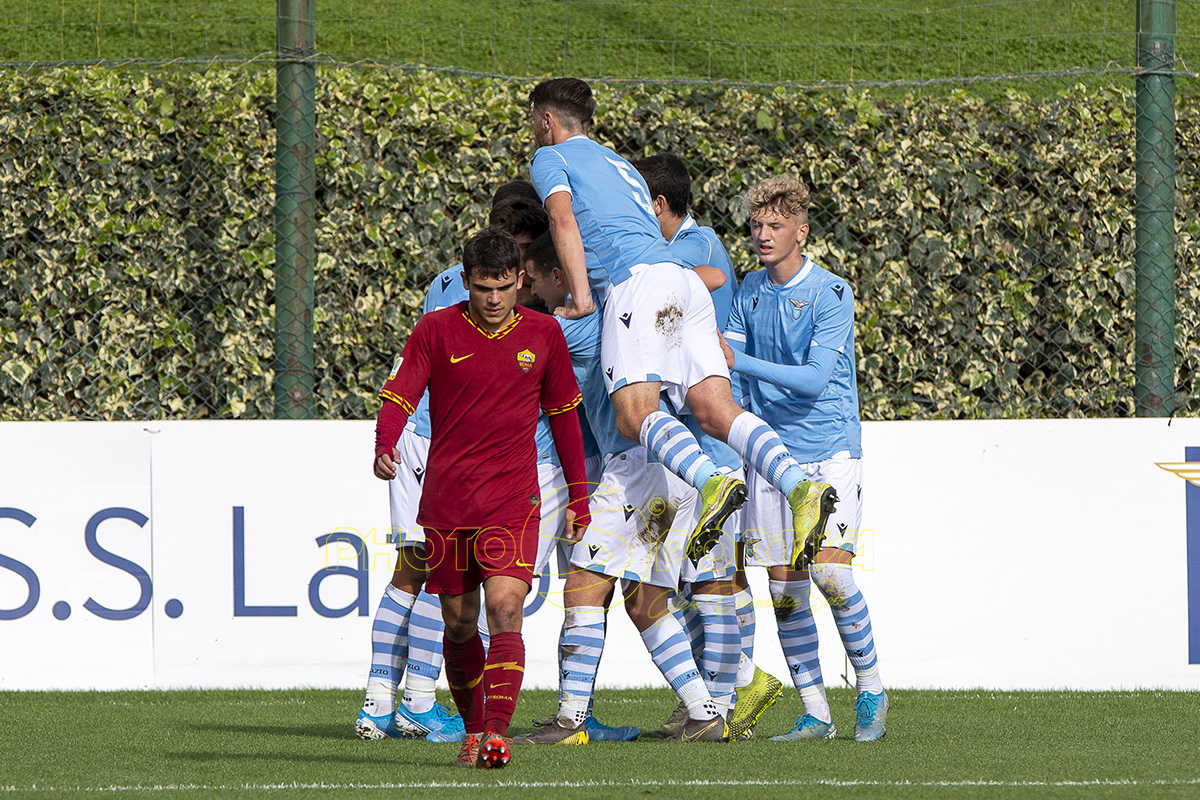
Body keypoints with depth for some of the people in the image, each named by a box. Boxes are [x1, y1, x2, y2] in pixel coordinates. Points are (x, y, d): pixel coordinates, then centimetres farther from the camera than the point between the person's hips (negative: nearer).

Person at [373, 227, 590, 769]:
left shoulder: (543, 335, 5)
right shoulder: (436, 331, 0)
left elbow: (562, 415, 15)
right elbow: (399, 397, -7)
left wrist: (578, 496, 16)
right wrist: (384, 449, -28)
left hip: (513, 503, -1)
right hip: (445, 501, 1)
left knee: (505, 609, -18)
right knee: (459, 622, 8)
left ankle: (497, 734, -24)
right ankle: (473, 729, 25)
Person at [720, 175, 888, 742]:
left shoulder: (830, 292, -9)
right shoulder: (750, 292, 9)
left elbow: (815, 378, -17)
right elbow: (728, 364, 13)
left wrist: (738, 360, -23)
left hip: (829, 450, -5)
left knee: (829, 570, -17)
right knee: (783, 588, 0)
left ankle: (870, 690, 1)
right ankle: (815, 714, 7)